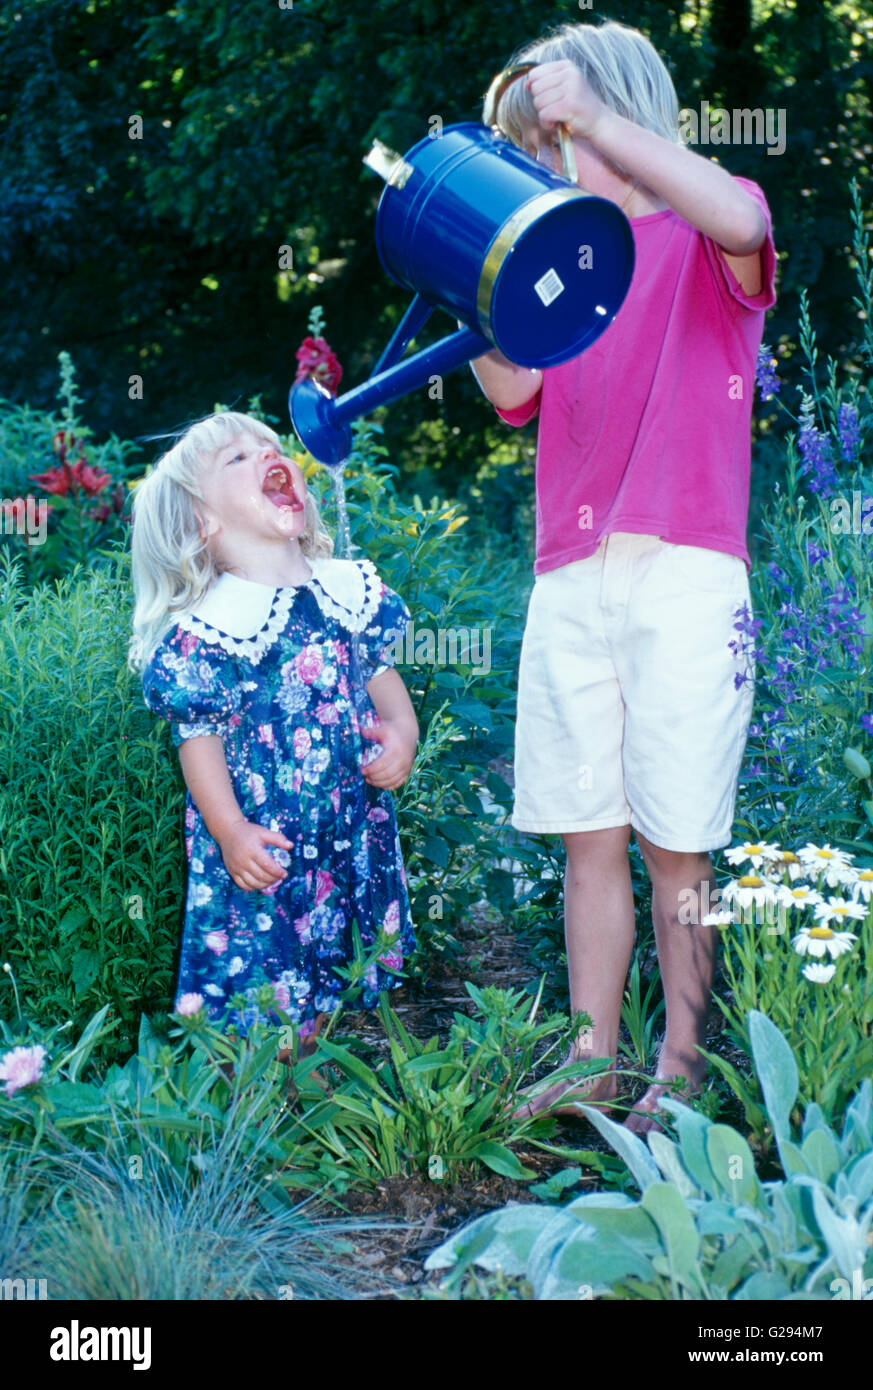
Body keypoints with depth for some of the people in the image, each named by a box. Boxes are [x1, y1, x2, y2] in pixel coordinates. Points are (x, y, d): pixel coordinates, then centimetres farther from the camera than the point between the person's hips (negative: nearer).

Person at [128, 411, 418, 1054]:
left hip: (354, 825, 5)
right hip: (260, 845, -5)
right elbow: (198, 735, -10)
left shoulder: (352, 588, 4)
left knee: (328, 987, 16)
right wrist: (229, 831, -16)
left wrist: (403, 733, -4)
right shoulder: (207, 626, -11)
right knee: (260, 994, 0)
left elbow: (382, 671, 15)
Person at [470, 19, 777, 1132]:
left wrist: (588, 116, -20)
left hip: (682, 573, -5)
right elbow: (512, 391, 8)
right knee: (588, 837, 7)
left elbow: (739, 219, -21)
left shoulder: (706, 239, 4)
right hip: (567, 580, 5)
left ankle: (682, 1065, 10)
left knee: (672, 841, -1)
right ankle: (592, 1058, 15)